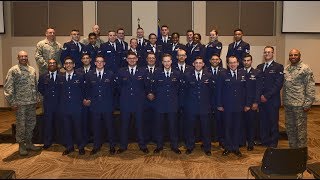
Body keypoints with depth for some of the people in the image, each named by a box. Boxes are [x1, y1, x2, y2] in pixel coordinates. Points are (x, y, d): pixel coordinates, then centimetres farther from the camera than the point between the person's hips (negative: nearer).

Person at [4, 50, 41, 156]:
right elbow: (8, 88, -10)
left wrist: (36, 98, 11)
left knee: (31, 123, 12)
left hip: (32, 103, 6)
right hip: (20, 103, -5)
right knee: (21, 124, 2)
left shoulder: (32, 70, 11)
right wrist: (12, 102, -13)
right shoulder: (13, 70, -6)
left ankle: (29, 143, 26)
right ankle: (21, 145, 16)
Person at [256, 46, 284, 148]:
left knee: (273, 122, 5)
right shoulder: (259, 67, 13)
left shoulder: (278, 67, -2)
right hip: (261, 100, 4)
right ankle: (264, 141, 21)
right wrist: (260, 96, -2)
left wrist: (267, 96, -14)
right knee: (263, 121, 9)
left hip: (272, 100, -4)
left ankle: (273, 142, 17)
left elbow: (278, 84, -10)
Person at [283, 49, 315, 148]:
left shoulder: (305, 68, -7)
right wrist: (284, 101, 9)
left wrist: (308, 103, -13)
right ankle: (292, 147, 28)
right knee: (289, 127, 14)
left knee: (300, 127, 1)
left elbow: (311, 87, -10)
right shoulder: (286, 69, 11)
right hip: (287, 103, 6)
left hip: (299, 104, -6)